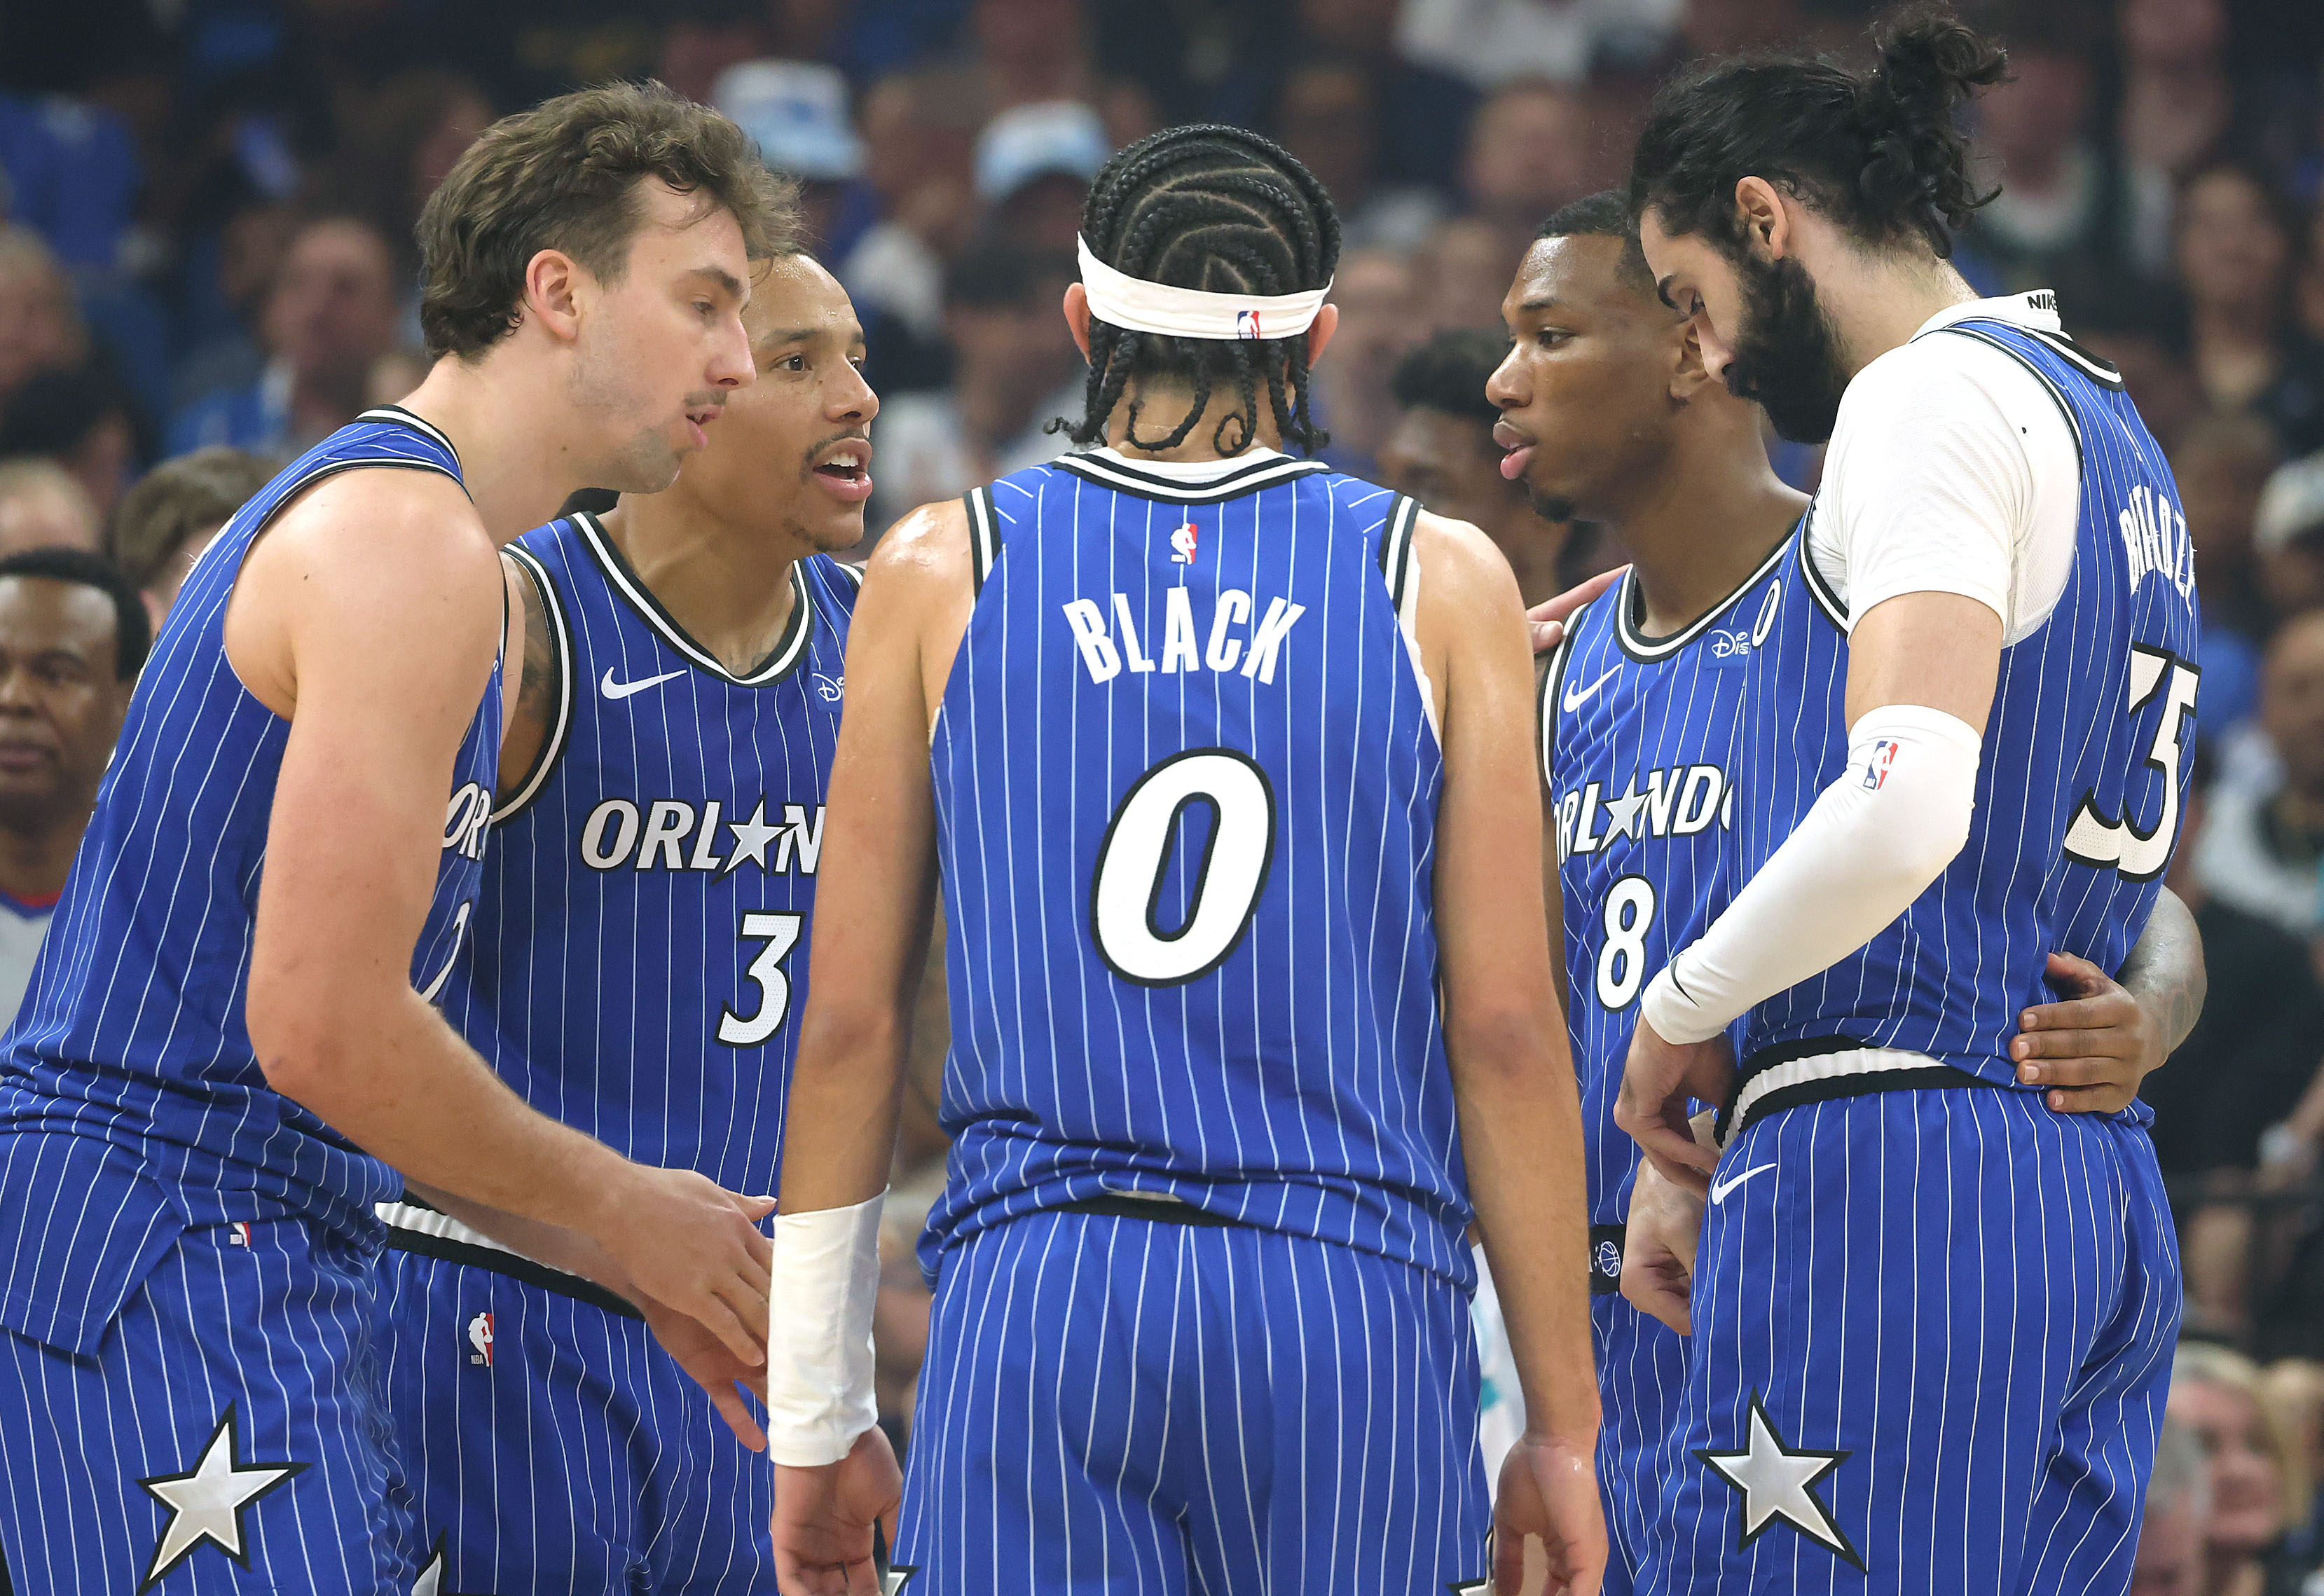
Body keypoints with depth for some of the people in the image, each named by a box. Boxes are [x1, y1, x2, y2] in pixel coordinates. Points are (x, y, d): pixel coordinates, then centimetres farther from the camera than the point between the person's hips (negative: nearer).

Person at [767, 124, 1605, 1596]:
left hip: (1033, 1308, 0)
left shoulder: (943, 574, 7)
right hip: (1356, 1309, 0)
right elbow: (1504, 1029, 1)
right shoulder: (1439, 583, 5)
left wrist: (817, 1420, 13)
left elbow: (850, 1021, 7)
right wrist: (1563, 1425, 8)